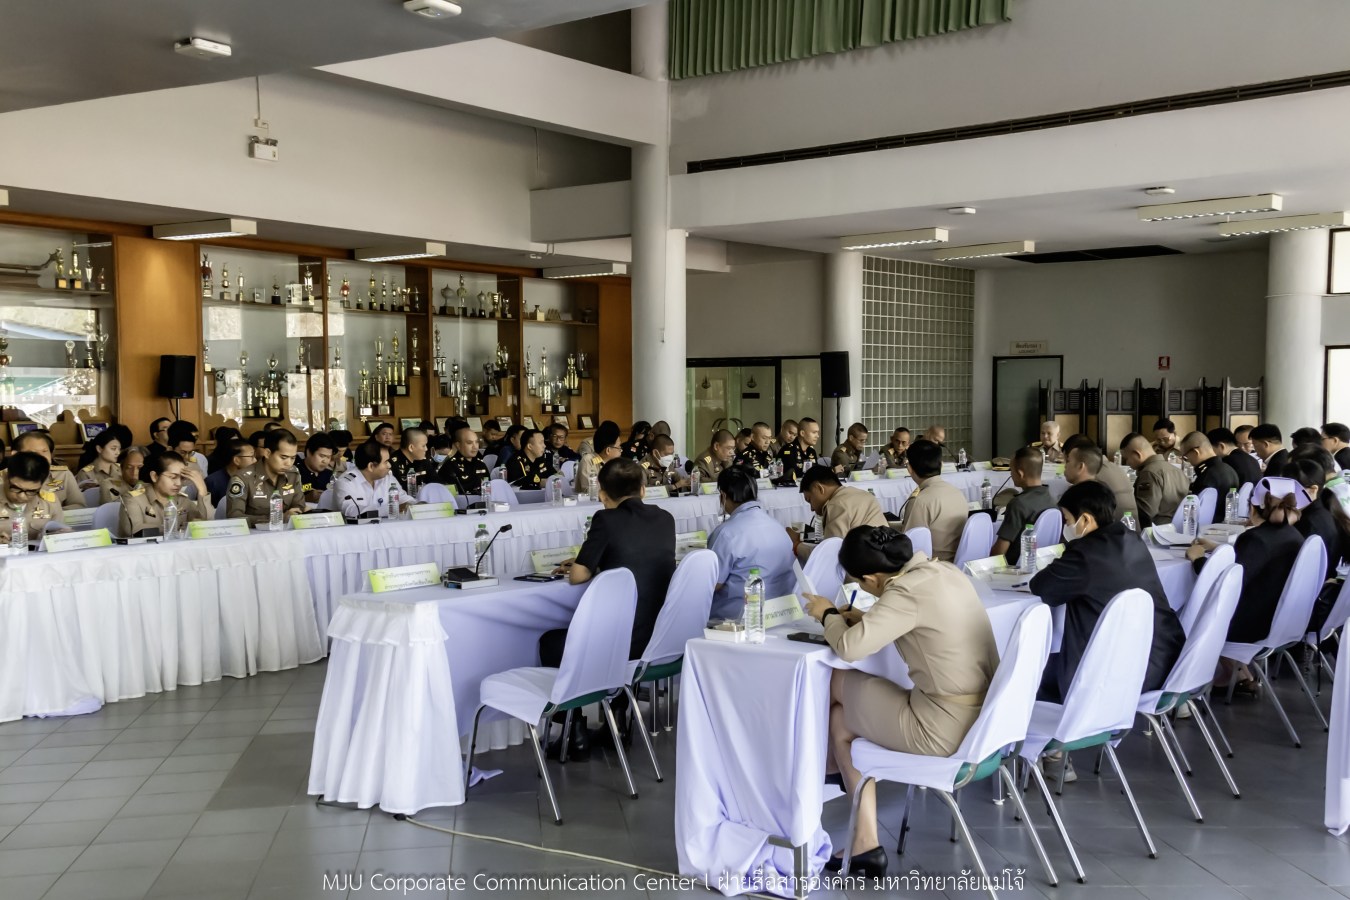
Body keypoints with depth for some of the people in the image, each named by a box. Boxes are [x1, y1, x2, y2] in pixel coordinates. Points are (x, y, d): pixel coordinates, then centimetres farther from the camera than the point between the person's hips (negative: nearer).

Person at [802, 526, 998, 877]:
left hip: (945, 730, -9)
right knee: (841, 719, 16)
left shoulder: (908, 592, -21)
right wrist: (866, 618, 13)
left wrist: (828, 614, -2)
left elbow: (849, 647, -23)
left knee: (836, 681, 9)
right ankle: (866, 847, 18)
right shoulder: (946, 571, 6)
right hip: (982, 715, 9)